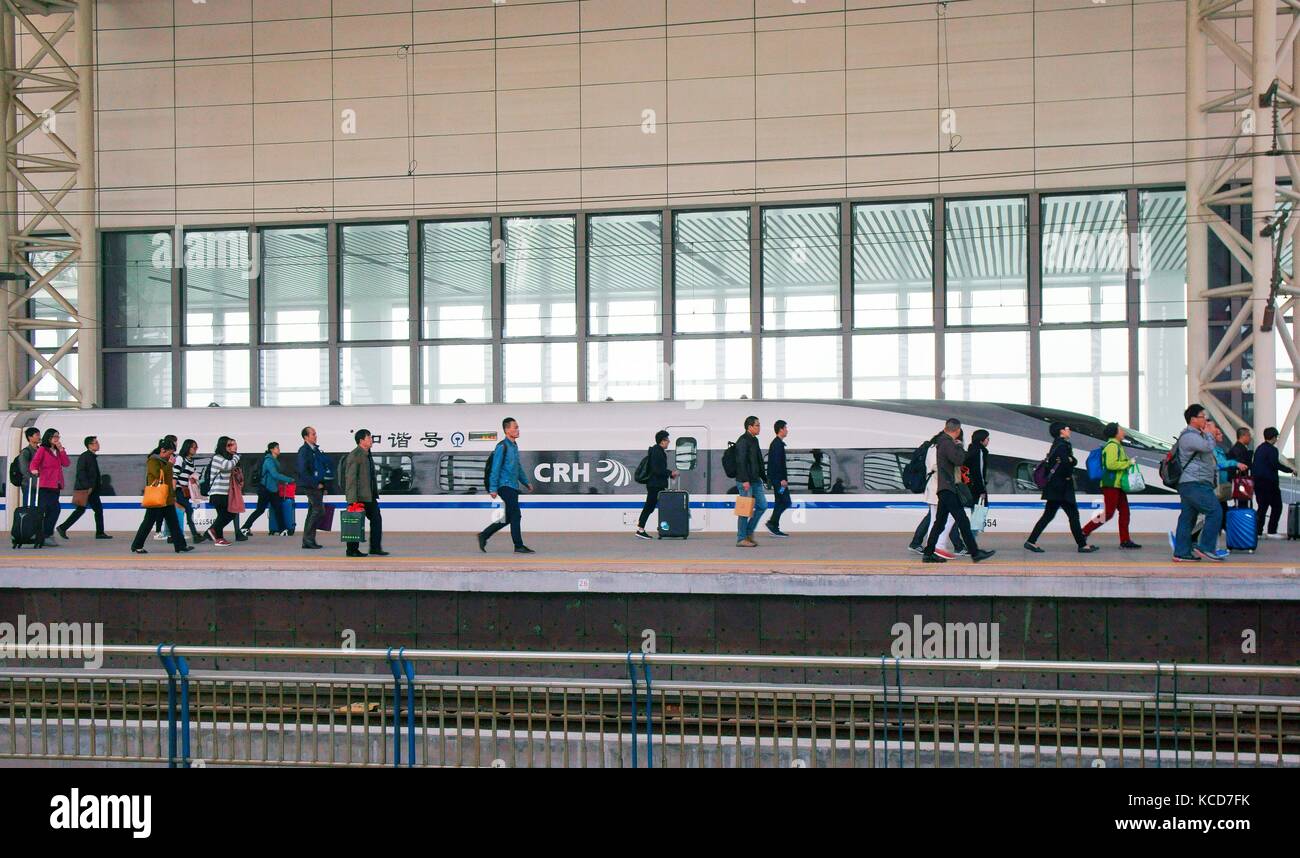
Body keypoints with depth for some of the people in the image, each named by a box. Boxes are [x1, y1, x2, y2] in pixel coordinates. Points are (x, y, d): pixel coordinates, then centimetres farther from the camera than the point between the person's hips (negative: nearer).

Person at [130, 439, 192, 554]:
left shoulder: (166, 462, 17)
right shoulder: (153, 461, -10)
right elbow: (159, 475, -25)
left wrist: (173, 496, 22)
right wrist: (169, 464, -18)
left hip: (167, 500, 8)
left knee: (174, 523, 4)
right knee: (148, 523, 0)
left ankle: (180, 546, 5)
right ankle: (136, 546, 10)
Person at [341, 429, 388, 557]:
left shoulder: (367, 455, 15)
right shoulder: (354, 456, -14)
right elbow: (350, 478, -18)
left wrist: (375, 494, 18)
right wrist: (353, 500, -22)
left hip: (369, 496, 9)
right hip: (358, 497, -9)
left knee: (377, 519, 4)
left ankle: (375, 548, 8)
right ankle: (352, 550, 9)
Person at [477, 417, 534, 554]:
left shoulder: (514, 445, 16)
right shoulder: (502, 446, -11)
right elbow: (495, 468, -14)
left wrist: (526, 482, 26)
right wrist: (493, 488, -17)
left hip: (513, 487, 9)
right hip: (505, 486, -9)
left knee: (508, 518, 11)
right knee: (516, 516, -7)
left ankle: (484, 535, 21)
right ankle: (519, 546, -1)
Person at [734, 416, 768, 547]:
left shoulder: (754, 440, 17)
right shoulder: (743, 441, -12)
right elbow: (741, 462, -20)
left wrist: (764, 477, 20)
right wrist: (745, 480, -24)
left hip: (755, 481, 9)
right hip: (745, 481, -9)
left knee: (762, 505, 8)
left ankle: (749, 532, 18)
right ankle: (741, 539, 1)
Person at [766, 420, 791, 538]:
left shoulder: (776, 443, 18)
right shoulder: (778, 444, -14)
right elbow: (777, 463, -21)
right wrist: (782, 479, -22)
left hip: (776, 478, 11)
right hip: (778, 478, -11)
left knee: (779, 502, 11)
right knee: (785, 502, -9)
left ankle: (775, 528, 10)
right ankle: (772, 523, -9)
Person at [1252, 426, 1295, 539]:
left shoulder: (1259, 448, 14)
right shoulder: (1272, 449, -11)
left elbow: (1253, 465, 16)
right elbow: (1275, 464, -23)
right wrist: (1290, 470, -17)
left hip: (1258, 482, 8)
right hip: (1269, 482, -8)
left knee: (1262, 506, 12)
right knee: (1276, 506, 0)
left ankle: (1258, 531, 7)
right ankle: (1272, 531, -4)